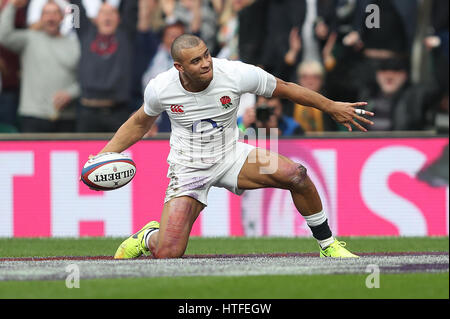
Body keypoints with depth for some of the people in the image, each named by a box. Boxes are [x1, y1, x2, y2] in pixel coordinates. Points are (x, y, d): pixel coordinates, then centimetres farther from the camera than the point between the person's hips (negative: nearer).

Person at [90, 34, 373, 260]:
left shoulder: (237, 74, -22)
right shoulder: (159, 89, -18)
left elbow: (285, 89, -4)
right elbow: (140, 124, 5)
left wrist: (332, 107, 2)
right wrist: (104, 154, -4)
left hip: (230, 156, 1)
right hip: (188, 168, -1)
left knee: (296, 175, -23)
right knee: (168, 254, -16)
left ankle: (328, 246, -1)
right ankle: (148, 237, 24)